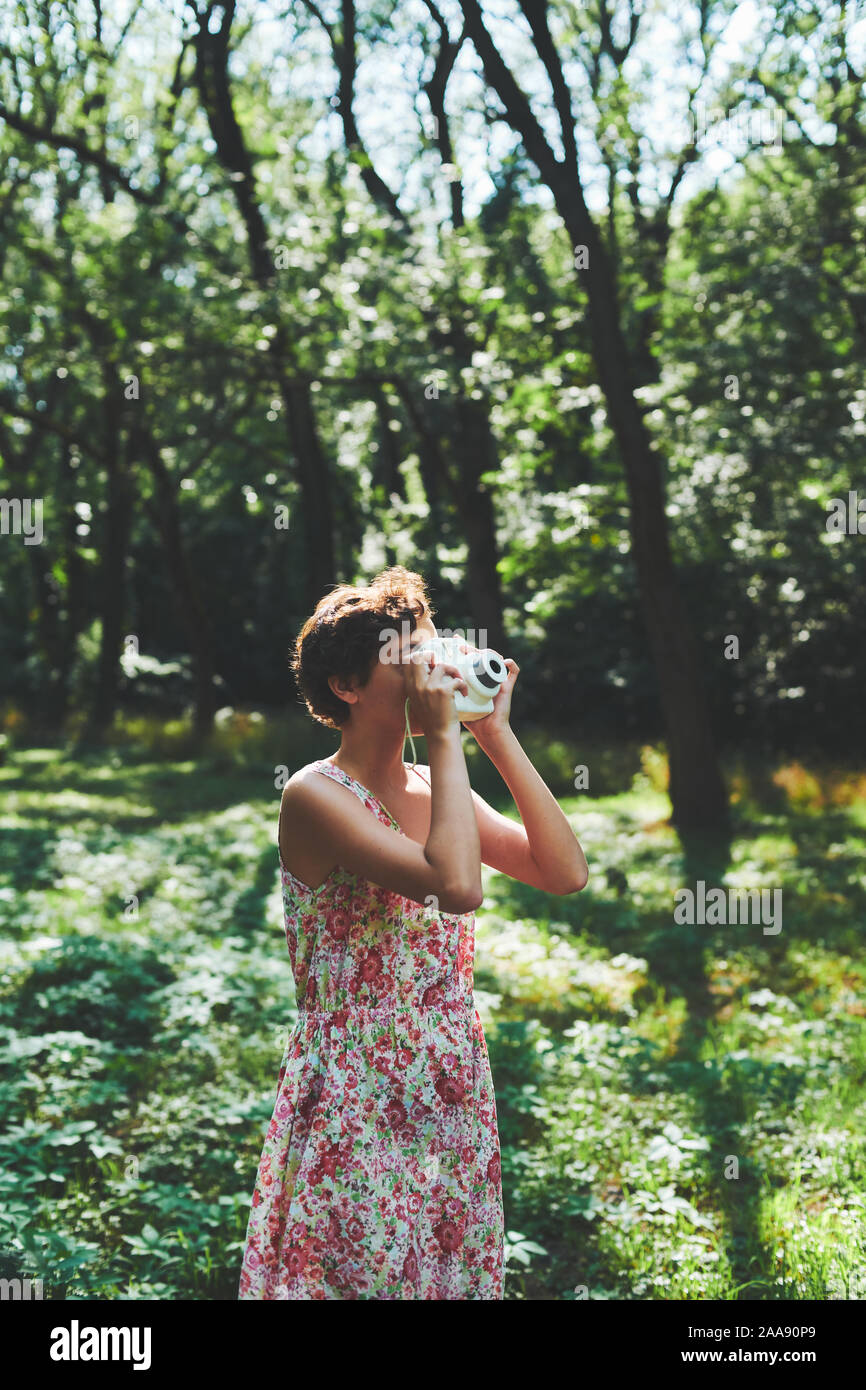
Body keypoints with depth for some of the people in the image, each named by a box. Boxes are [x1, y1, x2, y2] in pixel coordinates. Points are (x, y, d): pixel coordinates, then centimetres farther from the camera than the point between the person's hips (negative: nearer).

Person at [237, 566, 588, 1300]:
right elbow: (458, 884, -29)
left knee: (456, 1276, 14)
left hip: (454, 1099, 7)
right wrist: (445, 736, -20)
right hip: (357, 1107, -7)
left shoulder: (435, 790, 8)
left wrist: (498, 736, -3)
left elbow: (566, 872, -2)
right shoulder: (317, 795, -14)